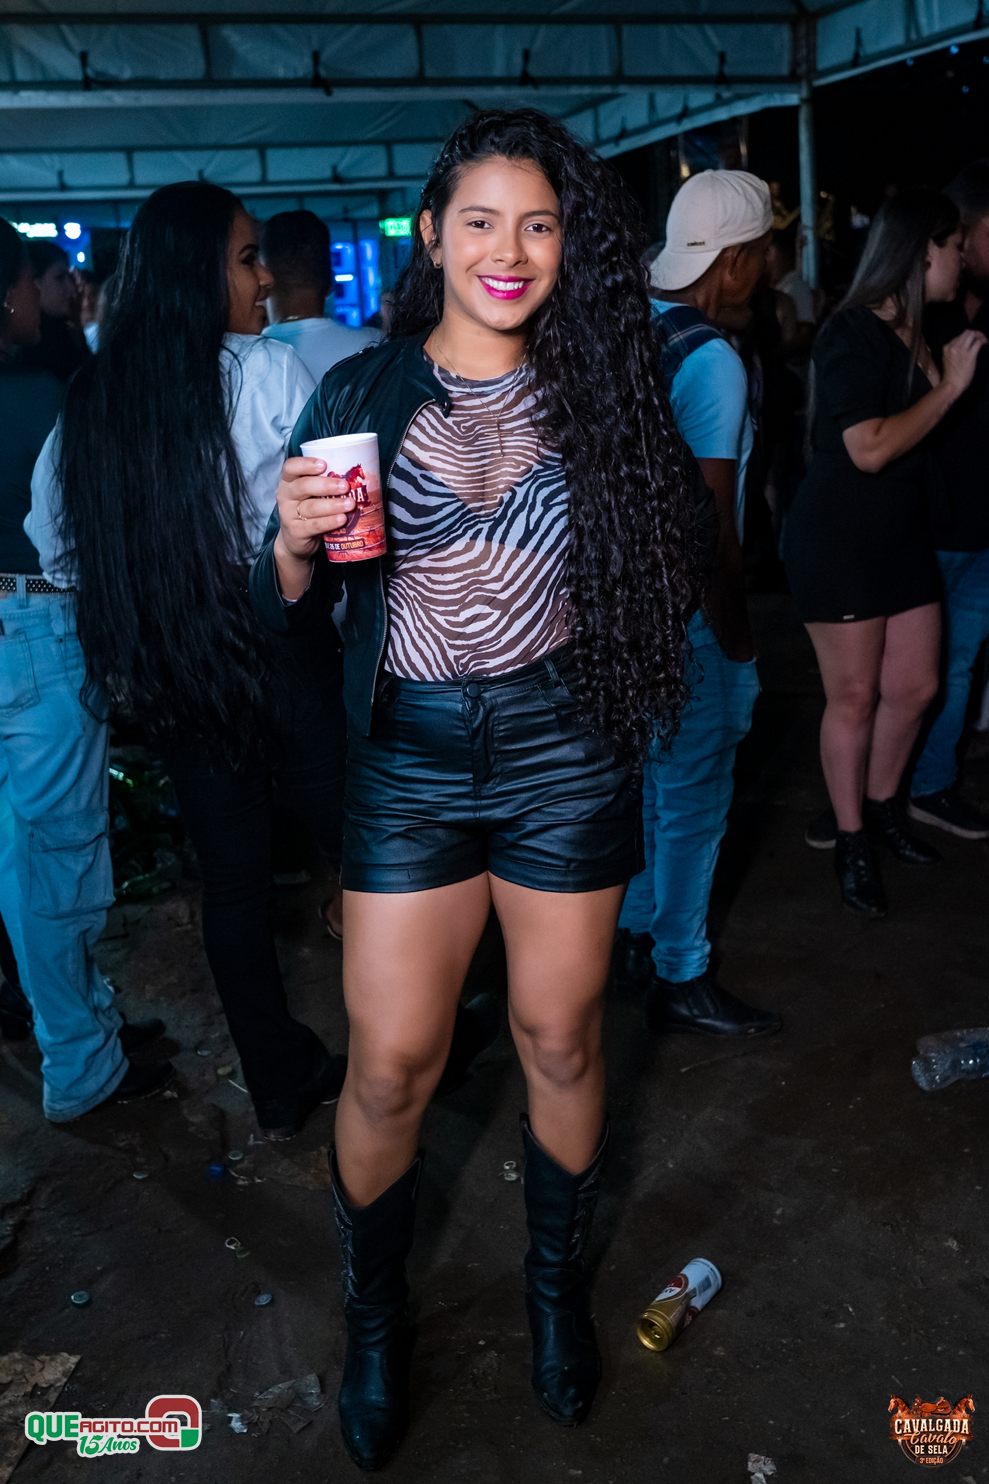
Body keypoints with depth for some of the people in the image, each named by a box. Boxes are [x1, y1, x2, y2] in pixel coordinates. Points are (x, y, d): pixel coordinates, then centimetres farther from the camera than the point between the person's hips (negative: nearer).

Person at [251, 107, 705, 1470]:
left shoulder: (598, 386, 1)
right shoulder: (361, 392, 0)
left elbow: (658, 572, 3)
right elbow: (291, 615, -1)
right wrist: (294, 547, -21)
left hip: (564, 748, 1)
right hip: (409, 757, 0)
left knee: (560, 1038, 13)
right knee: (390, 1061, 5)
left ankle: (557, 1282, 39)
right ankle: (373, 1313, 33)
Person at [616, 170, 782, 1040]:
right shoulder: (712, 361, -19)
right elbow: (713, 524, -20)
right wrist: (737, 639, -11)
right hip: (690, 611, -8)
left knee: (656, 779, 21)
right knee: (694, 796, 5)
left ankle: (637, 933, 35)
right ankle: (679, 978, 19)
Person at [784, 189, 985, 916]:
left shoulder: (919, 331, 10)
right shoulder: (851, 333, -15)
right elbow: (870, 448, -24)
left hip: (904, 535, 8)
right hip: (839, 541, -8)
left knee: (916, 687, 11)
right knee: (854, 697, 2)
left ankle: (882, 806, 33)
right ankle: (851, 841, 19)